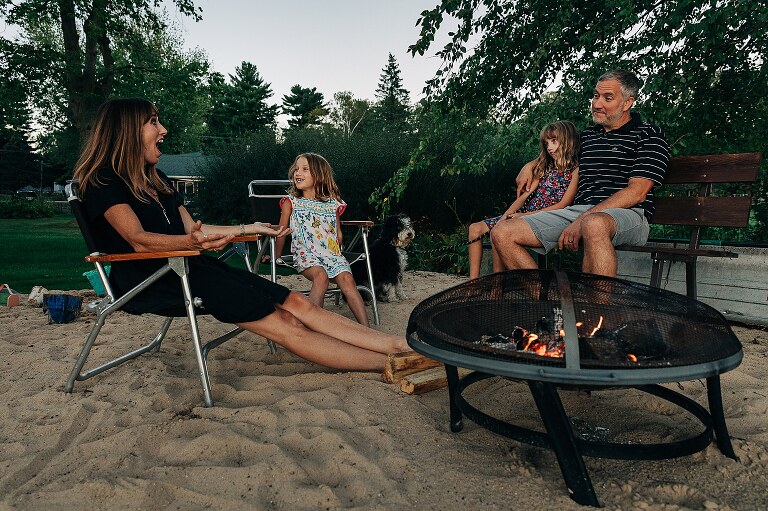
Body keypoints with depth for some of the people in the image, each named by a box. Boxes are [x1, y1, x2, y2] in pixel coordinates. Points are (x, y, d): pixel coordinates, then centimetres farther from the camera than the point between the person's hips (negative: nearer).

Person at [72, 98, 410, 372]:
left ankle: (402, 345, -15)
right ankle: (392, 364, -25)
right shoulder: (104, 180, -5)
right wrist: (191, 242, -38)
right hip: (153, 279, -8)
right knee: (284, 324, -22)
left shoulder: (157, 180, 21)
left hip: (188, 265, 8)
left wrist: (249, 229, 18)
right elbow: (138, 240, -19)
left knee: (296, 303, -11)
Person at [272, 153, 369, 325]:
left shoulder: (333, 204, 15)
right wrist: (275, 257, 14)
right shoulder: (291, 202, 11)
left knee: (347, 279, -25)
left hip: (332, 253, 2)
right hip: (306, 254, -2)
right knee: (321, 276, -34)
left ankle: (366, 329, -28)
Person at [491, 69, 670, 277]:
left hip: (625, 214, -5)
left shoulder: (649, 136, 5)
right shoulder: (586, 136, 24)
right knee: (502, 233, -14)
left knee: (594, 225, -46)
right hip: (577, 210, 6)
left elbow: (637, 193, -8)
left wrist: (583, 220, -18)